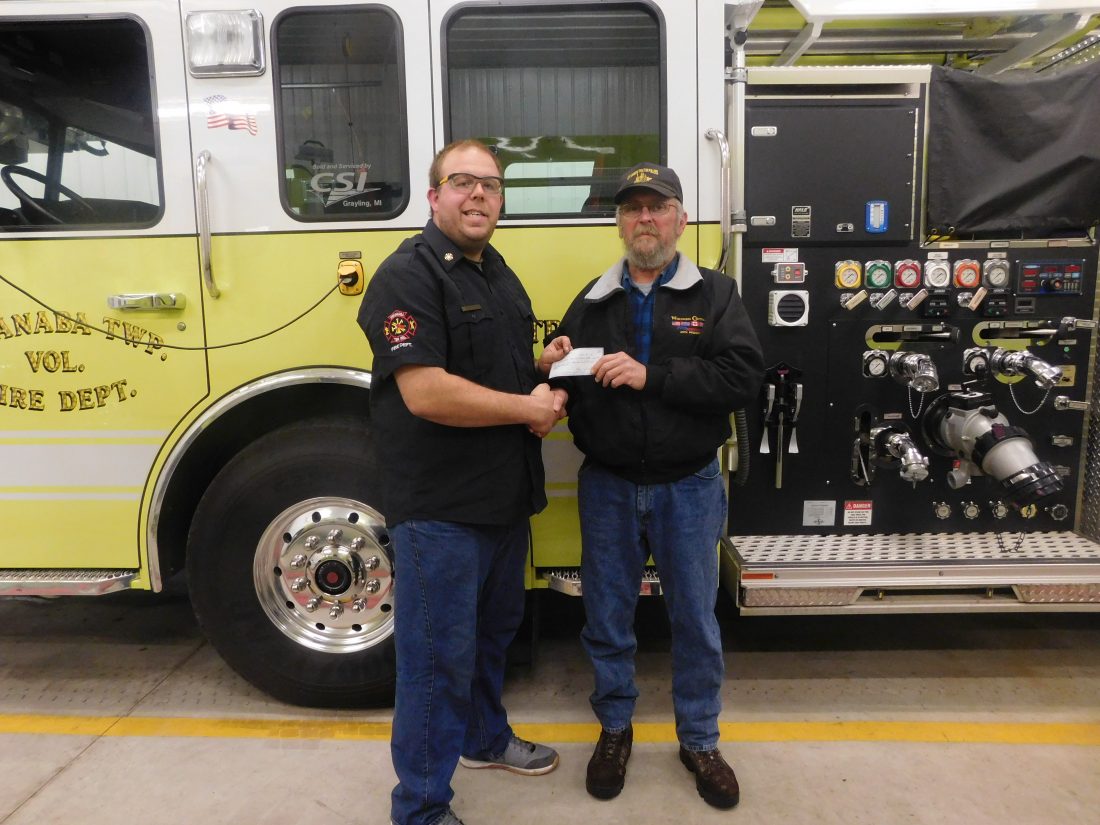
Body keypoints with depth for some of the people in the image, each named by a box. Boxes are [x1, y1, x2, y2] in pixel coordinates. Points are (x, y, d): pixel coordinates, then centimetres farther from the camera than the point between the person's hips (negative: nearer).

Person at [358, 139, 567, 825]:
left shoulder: (501, 275, 13)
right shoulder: (410, 274, -15)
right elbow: (426, 392, -26)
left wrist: (544, 370, 2)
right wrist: (529, 408, -16)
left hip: (506, 497, 9)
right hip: (439, 506, -8)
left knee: (494, 628, 23)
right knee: (440, 652, 2)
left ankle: (484, 736, 47)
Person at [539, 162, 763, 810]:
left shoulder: (715, 294, -2)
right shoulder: (593, 301, 6)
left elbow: (743, 377, -16)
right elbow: (568, 386, 6)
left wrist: (651, 375, -23)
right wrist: (553, 368, -17)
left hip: (689, 487, -1)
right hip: (608, 487, 2)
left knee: (696, 618, 12)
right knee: (608, 616, 14)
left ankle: (700, 740, 33)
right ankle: (615, 728, 36)